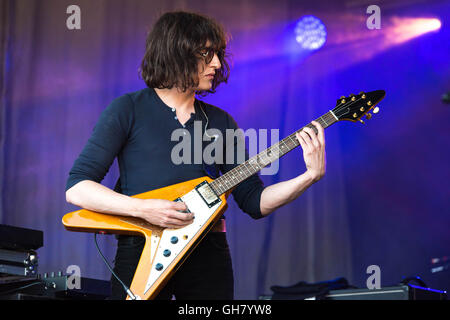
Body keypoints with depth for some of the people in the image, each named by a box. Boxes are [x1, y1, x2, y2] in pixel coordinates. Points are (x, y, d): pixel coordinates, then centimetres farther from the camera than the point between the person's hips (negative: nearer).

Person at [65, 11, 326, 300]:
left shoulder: (220, 122, 13)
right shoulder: (128, 110, 0)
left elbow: (254, 201, 9)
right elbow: (76, 188, -7)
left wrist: (311, 176, -4)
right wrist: (143, 208, -18)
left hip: (209, 254, 4)